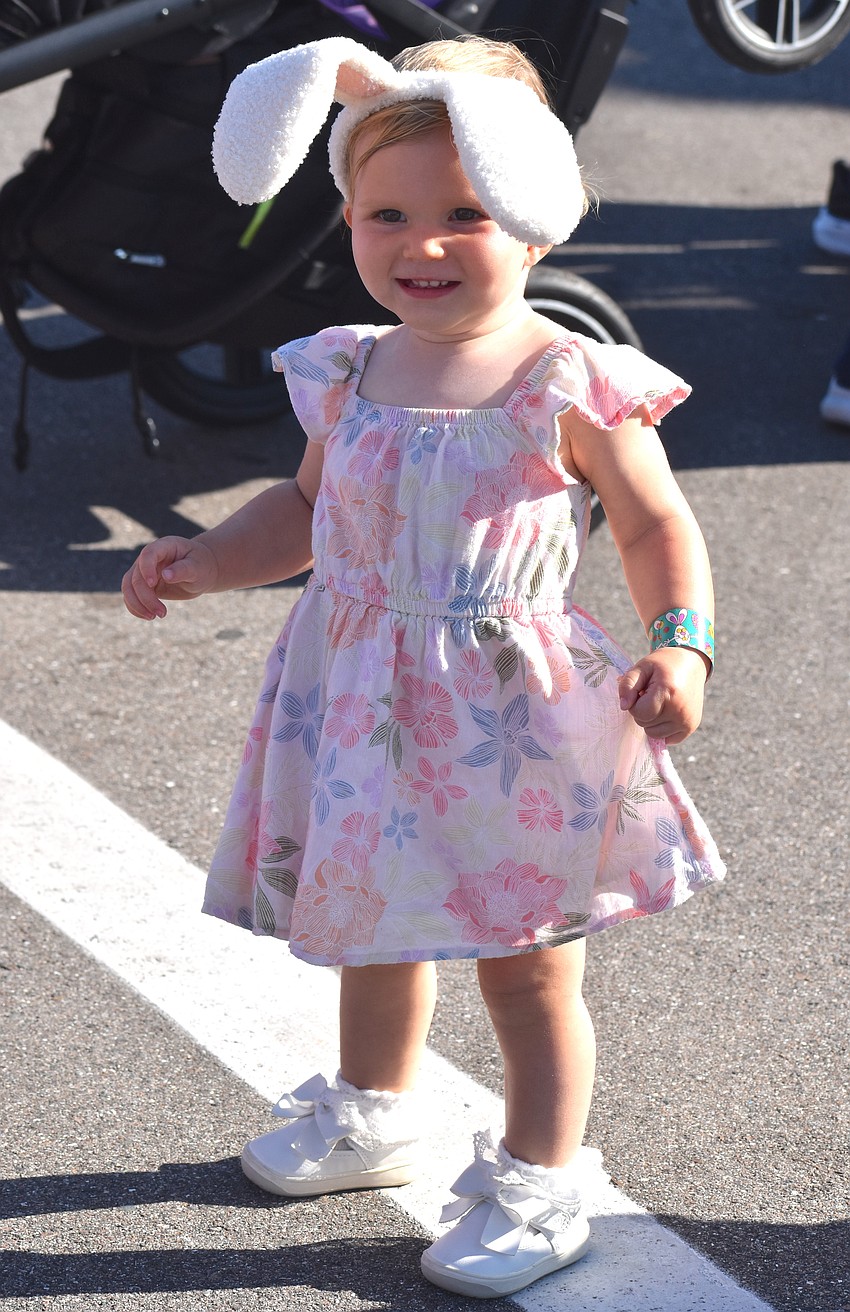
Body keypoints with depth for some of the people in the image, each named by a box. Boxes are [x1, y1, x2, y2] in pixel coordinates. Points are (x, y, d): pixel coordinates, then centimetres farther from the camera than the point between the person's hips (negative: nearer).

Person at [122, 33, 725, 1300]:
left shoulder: (570, 386, -15)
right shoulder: (351, 374, 1)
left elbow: (658, 527, -7)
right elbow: (309, 506, 17)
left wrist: (680, 647, -21)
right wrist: (205, 560, 3)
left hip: (513, 717, -6)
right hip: (368, 710, 6)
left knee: (527, 964, 8)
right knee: (375, 926, 25)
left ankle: (537, 1182, 25)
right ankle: (374, 1110, 49)